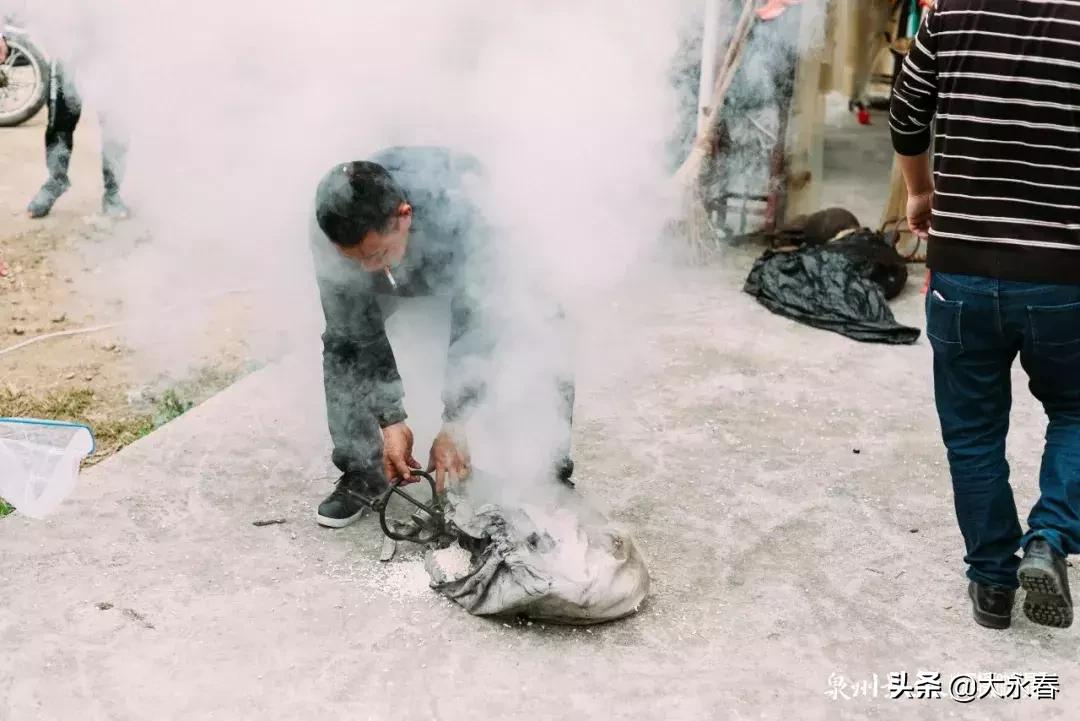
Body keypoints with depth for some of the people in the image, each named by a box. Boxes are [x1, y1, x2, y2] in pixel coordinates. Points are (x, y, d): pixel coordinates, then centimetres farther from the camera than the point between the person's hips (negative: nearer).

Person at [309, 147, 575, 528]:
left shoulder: (457, 211, -46)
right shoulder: (329, 237, -35)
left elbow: (475, 325, -38)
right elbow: (362, 335, -24)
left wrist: (455, 422, -37)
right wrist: (391, 421, -27)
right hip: (402, 275, 3)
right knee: (342, 344, -14)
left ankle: (551, 474, 0)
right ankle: (361, 472, 3)